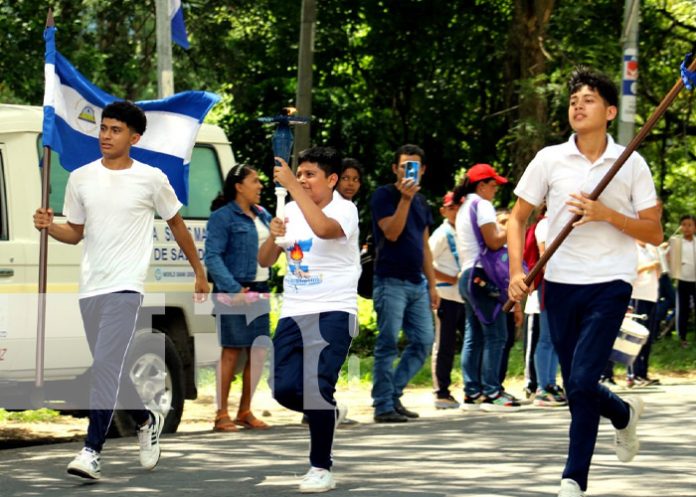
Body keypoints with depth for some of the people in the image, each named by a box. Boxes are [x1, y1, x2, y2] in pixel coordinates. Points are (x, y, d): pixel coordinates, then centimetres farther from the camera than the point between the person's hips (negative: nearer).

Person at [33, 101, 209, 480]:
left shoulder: (151, 179, -1)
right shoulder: (81, 179, 8)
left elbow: (176, 224, 12)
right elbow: (75, 233, 15)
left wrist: (199, 272, 17)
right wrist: (49, 226, -6)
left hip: (125, 287, -5)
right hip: (90, 287, 5)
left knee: (105, 365, -17)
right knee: (109, 370, 13)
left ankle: (92, 450, -20)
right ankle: (146, 420, 39)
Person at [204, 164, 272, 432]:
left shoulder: (262, 216, 16)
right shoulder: (222, 217, -7)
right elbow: (212, 257, -14)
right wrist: (233, 289, -22)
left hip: (259, 289, 7)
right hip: (234, 292, -7)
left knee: (258, 351, 7)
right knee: (232, 350, -5)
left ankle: (245, 411, 18)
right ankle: (222, 415, 0)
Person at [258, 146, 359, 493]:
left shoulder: (344, 210, -8)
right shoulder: (291, 210, 11)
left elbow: (324, 228, -32)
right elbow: (265, 261, 13)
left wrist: (291, 186, -31)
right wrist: (273, 237, -9)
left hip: (333, 312, -6)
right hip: (293, 312, 6)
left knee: (317, 387, -17)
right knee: (285, 389, -2)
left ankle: (321, 468, -5)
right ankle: (328, 414, 30)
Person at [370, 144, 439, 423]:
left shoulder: (421, 203, 17)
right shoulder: (384, 196, -4)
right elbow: (392, 233, -16)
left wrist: (432, 284, 17)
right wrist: (405, 198, -20)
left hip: (416, 282, 7)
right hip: (391, 281, -7)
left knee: (423, 341, 3)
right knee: (388, 344, -6)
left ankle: (393, 393, 14)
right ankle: (383, 405, -3)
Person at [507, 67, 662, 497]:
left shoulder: (631, 164, -1)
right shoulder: (549, 160, 2)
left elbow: (654, 233, -1)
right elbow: (518, 219, 9)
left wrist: (607, 214, -16)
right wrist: (517, 271, -4)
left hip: (610, 284, -3)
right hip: (561, 284, 3)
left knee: (582, 383, -14)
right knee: (577, 389, 9)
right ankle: (624, 414, 42)